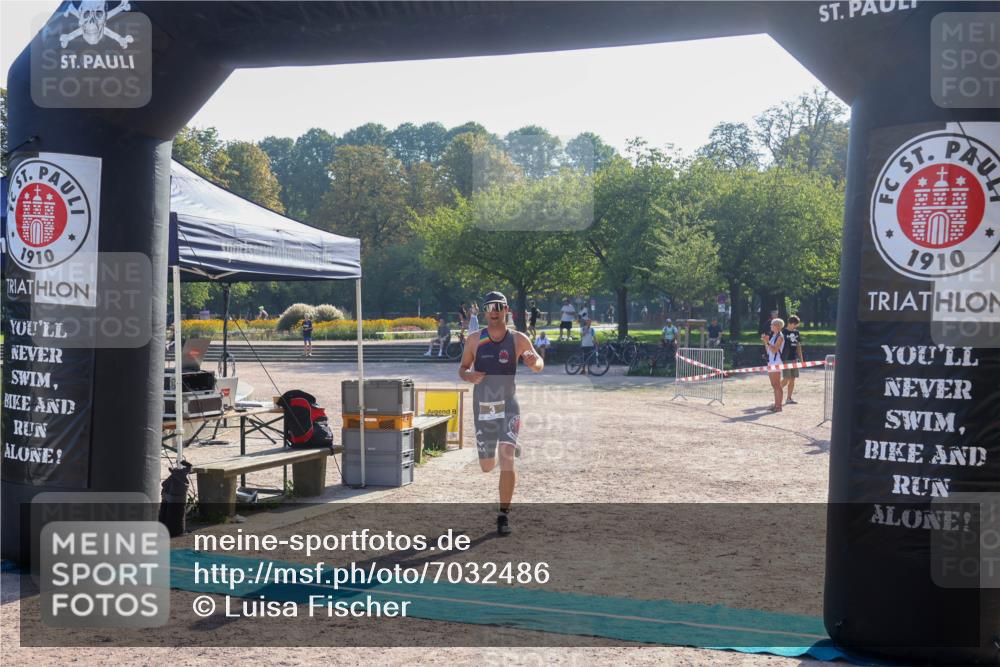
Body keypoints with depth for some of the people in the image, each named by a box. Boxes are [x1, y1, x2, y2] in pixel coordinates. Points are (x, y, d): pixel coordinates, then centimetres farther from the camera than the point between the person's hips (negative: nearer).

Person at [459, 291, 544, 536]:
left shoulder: (518, 339, -3)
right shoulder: (474, 341, -1)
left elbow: (539, 366, 3)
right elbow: (462, 368, 9)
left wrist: (534, 362, -21)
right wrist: (469, 375, -15)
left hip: (508, 406, -2)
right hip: (482, 407, 2)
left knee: (507, 458, -20)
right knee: (487, 466, 10)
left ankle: (504, 515, -8)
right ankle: (511, 447, 48)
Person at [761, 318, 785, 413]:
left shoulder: (780, 337, -9)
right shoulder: (772, 336, 16)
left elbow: (774, 350, -18)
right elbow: (767, 350, 17)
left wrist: (767, 342, -21)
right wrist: (765, 341, 5)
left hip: (776, 362, -9)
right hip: (770, 362, 9)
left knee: (777, 385, -7)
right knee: (774, 385, 10)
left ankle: (779, 406, -5)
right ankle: (776, 405, 15)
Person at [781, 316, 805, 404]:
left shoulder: (797, 332, 12)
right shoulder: (783, 332, -6)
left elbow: (798, 346, 18)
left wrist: (801, 358, 14)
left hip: (794, 359, 6)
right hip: (785, 359, -6)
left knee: (792, 380, 5)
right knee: (786, 379, -11)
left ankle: (788, 398, 11)